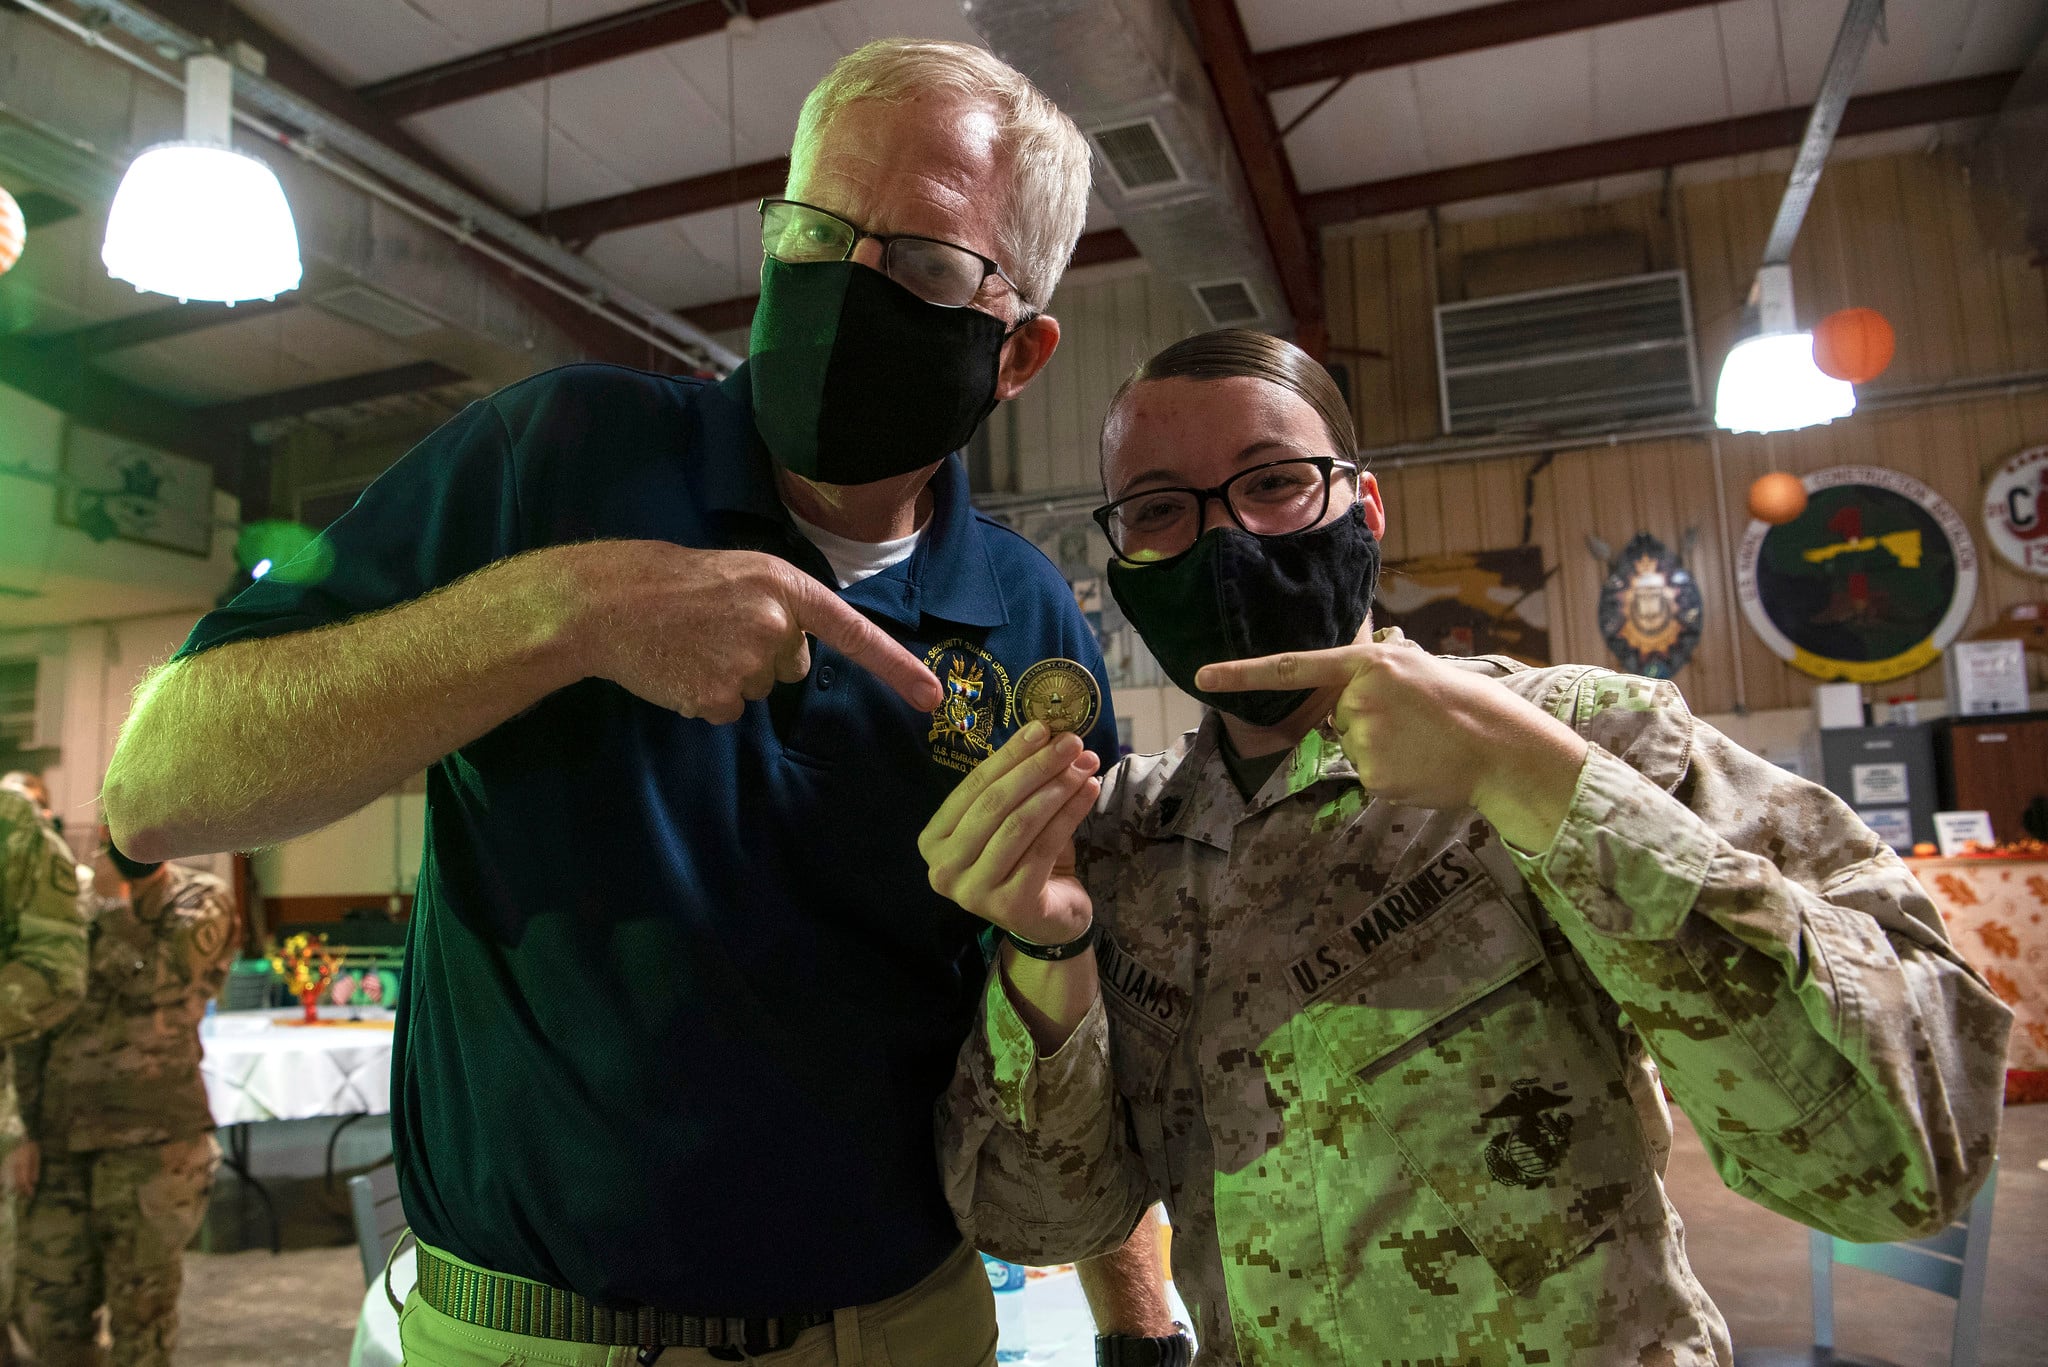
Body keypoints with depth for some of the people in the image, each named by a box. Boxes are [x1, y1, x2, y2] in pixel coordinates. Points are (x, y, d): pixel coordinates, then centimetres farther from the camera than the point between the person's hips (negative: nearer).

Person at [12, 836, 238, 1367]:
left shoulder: (203, 903, -3)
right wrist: (29, 1129, 9)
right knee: (50, 1312, 11)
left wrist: (115, 899, -10)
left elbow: (153, 982, -20)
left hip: (150, 1138, -4)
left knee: (141, 1310, 4)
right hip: (63, 1137, 4)